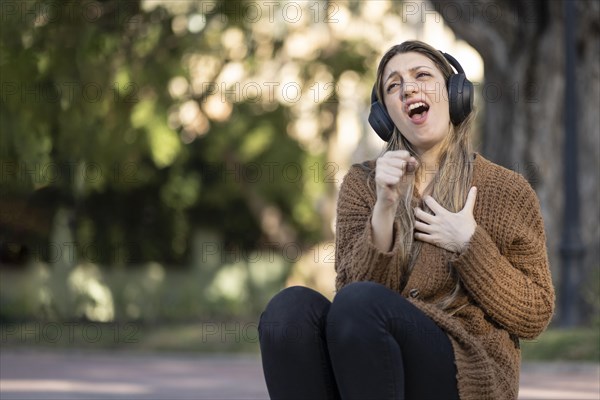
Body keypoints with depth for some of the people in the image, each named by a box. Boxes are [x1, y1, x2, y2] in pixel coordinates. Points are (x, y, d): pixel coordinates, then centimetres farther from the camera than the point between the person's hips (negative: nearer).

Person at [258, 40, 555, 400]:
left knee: (359, 303, -32)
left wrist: (468, 243, -5)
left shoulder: (507, 191, 7)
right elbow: (353, 284, 0)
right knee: (291, 306, -28)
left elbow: (535, 318, 6)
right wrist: (385, 206, -13)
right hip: (365, 370, 3)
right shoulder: (362, 184, 14)